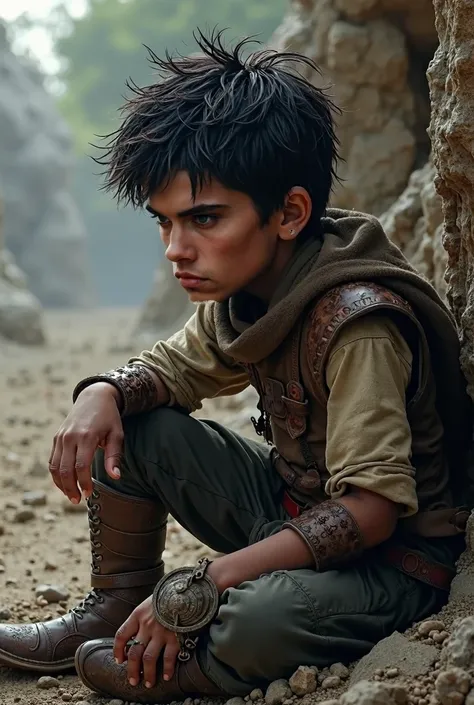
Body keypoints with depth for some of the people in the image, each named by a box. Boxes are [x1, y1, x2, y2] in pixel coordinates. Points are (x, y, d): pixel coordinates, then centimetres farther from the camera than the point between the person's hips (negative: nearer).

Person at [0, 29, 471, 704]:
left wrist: (197, 589, -32)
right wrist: (105, 392, -11)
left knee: (260, 620, -38)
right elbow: (174, 365, 15)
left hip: (393, 556, -8)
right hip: (296, 509, 8)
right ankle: (116, 614, 14)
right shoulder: (242, 287, -3)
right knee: (129, 425, 1)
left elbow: (370, 508, -32)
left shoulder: (357, 323, -29)